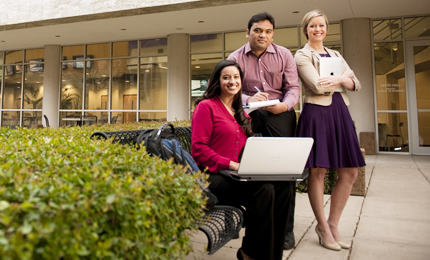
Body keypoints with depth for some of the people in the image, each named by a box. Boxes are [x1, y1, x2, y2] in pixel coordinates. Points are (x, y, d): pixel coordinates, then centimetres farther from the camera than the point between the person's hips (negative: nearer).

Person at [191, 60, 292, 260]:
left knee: (282, 189, -20)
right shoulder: (206, 106, -1)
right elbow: (198, 149, -10)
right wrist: (231, 164, -18)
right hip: (212, 177, -6)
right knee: (264, 190, -29)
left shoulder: (241, 113, 22)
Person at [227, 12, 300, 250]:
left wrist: (283, 105, -20)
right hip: (250, 115, 0)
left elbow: (293, 88, 2)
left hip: (280, 115, 0)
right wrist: (248, 99, -23)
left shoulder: (283, 55, 7)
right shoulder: (235, 58, 6)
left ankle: (286, 228, 8)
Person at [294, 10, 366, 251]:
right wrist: (343, 76, 3)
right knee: (318, 171, -3)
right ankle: (323, 227, 14)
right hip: (317, 112, -6)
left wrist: (337, 79, -7)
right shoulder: (302, 55, 4)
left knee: (350, 172, 4)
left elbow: (357, 84, 13)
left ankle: (333, 224, 18)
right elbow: (317, 86, -11)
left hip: (340, 112, 7)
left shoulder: (336, 55, 22)